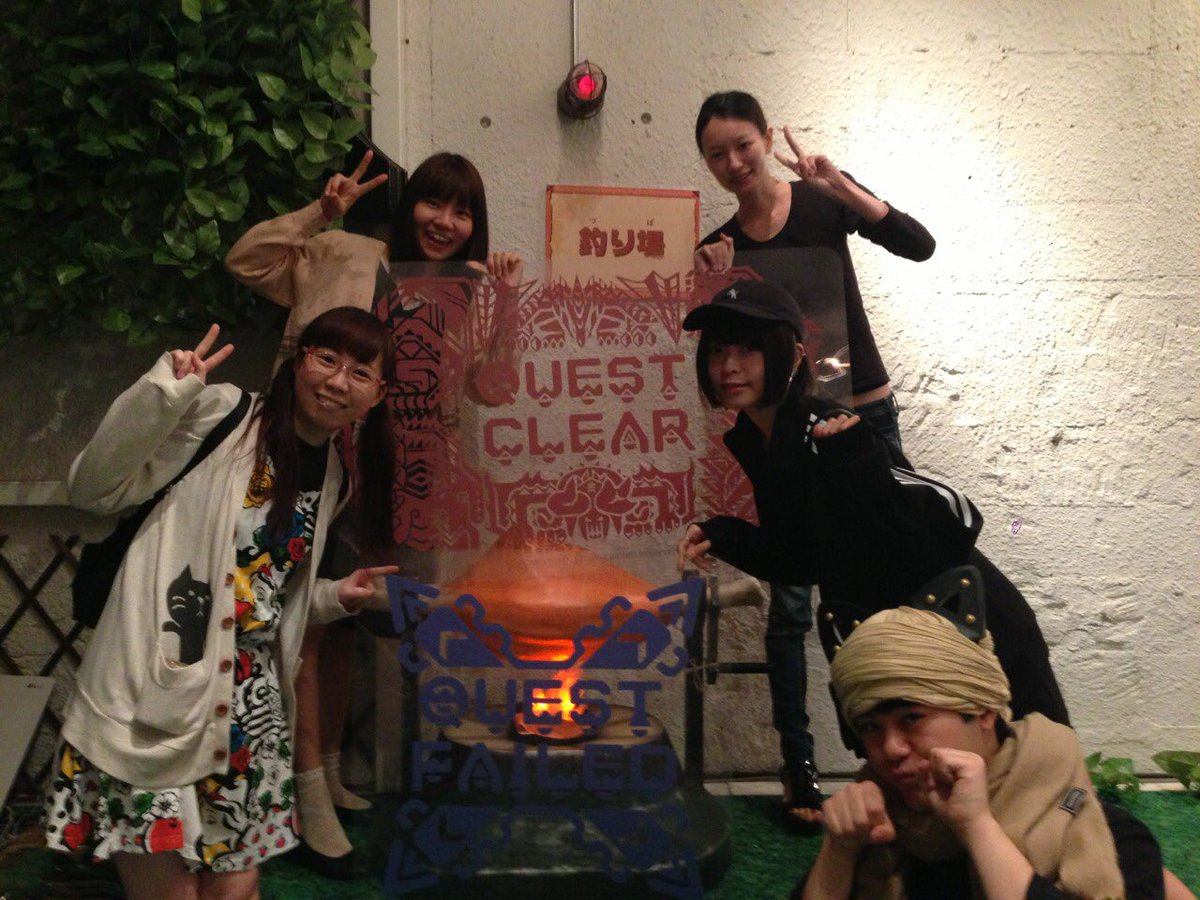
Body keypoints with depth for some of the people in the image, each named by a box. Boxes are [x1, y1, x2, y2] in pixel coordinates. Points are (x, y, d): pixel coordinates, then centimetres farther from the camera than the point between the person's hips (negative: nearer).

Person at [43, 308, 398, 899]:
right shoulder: (221, 415, -7)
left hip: (250, 704, 6)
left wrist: (335, 597, 6)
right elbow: (94, 490, -13)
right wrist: (167, 390, -22)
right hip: (159, 700, -6)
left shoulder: (334, 480, 12)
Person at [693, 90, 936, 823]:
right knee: (791, 603, 1)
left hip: (865, 417, -1)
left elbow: (919, 245, -14)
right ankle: (799, 769, 10)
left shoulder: (823, 199, -1)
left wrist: (844, 189, -23)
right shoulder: (722, 246, 4)